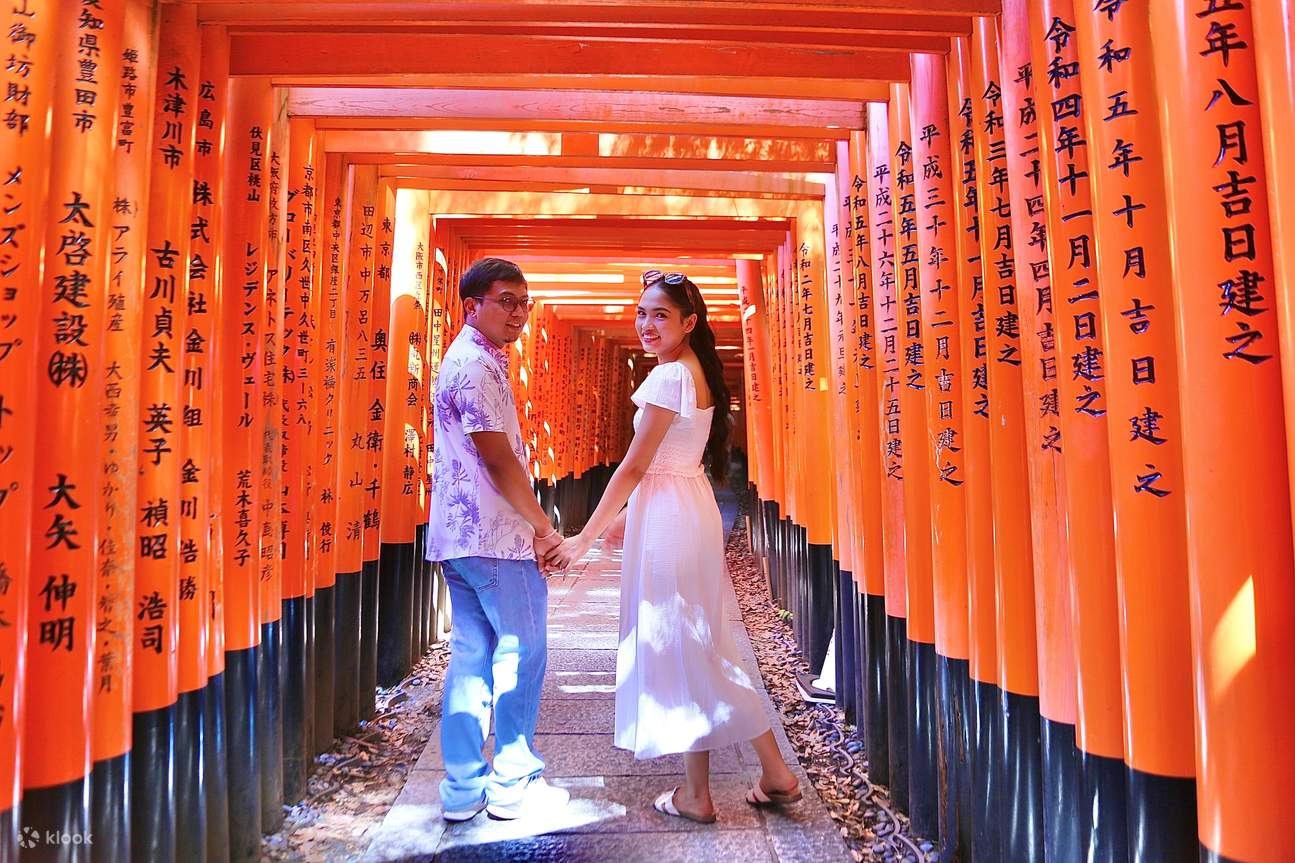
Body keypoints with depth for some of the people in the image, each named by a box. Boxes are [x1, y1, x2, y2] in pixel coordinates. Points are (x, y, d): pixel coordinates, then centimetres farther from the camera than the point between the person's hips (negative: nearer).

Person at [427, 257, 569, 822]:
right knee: (521, 651, 2)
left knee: (473, 656, 12)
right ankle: (514, 784, 14)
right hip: (492, 536, -10)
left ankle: (463, 789, 20)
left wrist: (531, 525, 16)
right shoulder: (477, 366, -13)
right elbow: (499, 461, -17)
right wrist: (544, 528, -10)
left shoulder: (471, 360, 19)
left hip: (460, 535, 10)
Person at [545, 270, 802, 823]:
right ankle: (774, 774, 26)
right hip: (691, 507, 10)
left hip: (669, 517, -10)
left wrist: (585, 538, -10)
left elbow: (634, 468, -16)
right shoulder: (697, 372, 14)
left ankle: (696, 795, 19)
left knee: (678, 644, 2)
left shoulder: (670, 375, -15)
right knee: (698, 644, 16)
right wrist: (627, 518, 22)